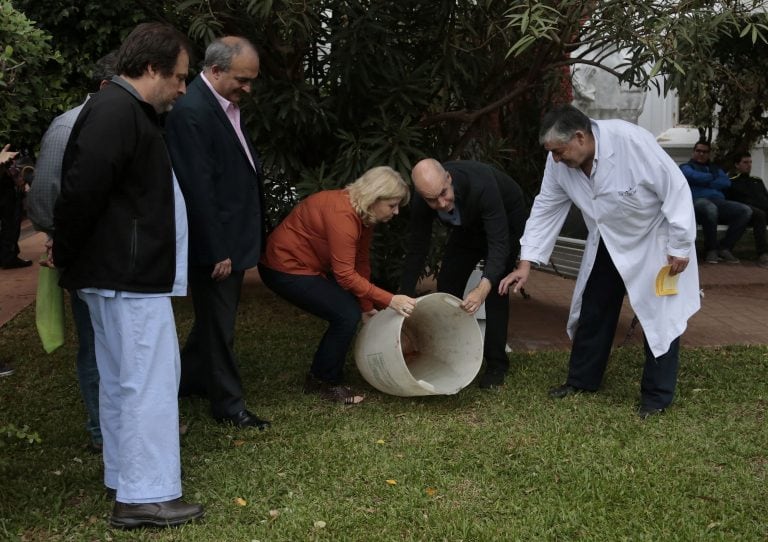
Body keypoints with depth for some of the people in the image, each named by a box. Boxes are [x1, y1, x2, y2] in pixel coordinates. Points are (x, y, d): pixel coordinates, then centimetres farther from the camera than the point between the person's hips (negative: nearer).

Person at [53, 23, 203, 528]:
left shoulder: (129, 112, 17)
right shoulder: (116, 112, -17)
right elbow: (82, 191, -22)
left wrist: (75, 264, 14)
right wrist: (67, 258, -10)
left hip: (127, 273, 11)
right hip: (128, 275, -11)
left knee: (123, 380, 16)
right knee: (149, 380, -7)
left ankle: (127, 477, 27)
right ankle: (146, 496, -1)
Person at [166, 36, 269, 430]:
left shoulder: (226, 104, 8)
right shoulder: (191, 111, -21)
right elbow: (197, 189, -23)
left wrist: (237, 241, 11)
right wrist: (216, 250, -20)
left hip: (232, 236, 9)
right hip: (214, 242, -9)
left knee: (216, 316, 21)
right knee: (218, 323, 4)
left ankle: (189, 379, 38)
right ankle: (228, 405, 17)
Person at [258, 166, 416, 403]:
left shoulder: (364, 214, 0)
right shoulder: (342, 214, -29)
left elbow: (361, 262, 6)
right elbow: (345, 275, -30)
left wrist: (367, 307, 6)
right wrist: (389, 300, -30)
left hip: (310, 265, 10)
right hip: (285, 268, -10)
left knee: (353, 310, 8)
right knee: (347, 315, -15)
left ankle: (319, 378, 20)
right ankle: (326, 383, 2)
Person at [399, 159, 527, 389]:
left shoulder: (481, 185, -43)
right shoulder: (422, 200, -28)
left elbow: (499, 243, -43)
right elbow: (417, 248, -17)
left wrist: (484, 287, -58)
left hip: (506, 218, -5)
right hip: (469, 225, 5)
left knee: (495, 288, -15)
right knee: (447, 283, -1)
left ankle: (496, 365, -3)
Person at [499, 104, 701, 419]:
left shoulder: (631, 141, -35)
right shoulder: (560, 162, -18)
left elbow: (675, 188, -27)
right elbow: (546, 209, -8)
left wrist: (680, 246, -22)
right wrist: (526, 263, -12)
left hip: (655, 239, -5)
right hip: (609, 242, 6)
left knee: (660, 316, -2)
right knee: (593, 310, 12)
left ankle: (657, 396, 10)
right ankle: (582, 380, 28)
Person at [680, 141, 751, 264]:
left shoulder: (715, 168, 32)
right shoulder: (686, 167, 18)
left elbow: (726, 182, 10)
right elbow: (694, 176, -7)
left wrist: (706, 183, 0)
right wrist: (712, 178, 9)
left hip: (719, 202, 5)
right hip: (698, 201, -5)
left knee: (745, 210, -21)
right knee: (710, 208, -43)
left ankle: (725, 247, -17)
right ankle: (711, 249, -27)